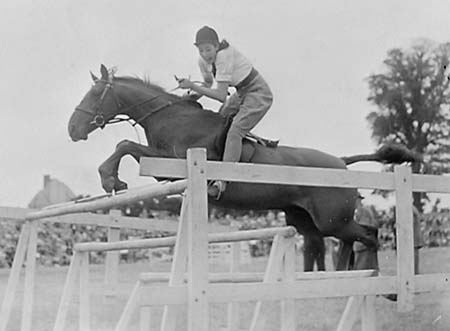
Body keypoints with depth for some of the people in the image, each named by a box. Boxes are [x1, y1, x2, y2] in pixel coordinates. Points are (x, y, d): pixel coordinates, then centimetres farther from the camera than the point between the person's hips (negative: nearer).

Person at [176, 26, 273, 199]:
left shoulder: (224, 56, -28)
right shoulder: (203, 61, -5)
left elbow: (221, 96, -30)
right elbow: (208, 84, 14)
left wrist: (192, 85, -30)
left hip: (259, 94, -9)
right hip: (241, 94, 9)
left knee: (234, 131, -23)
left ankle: (222, 180, -29)